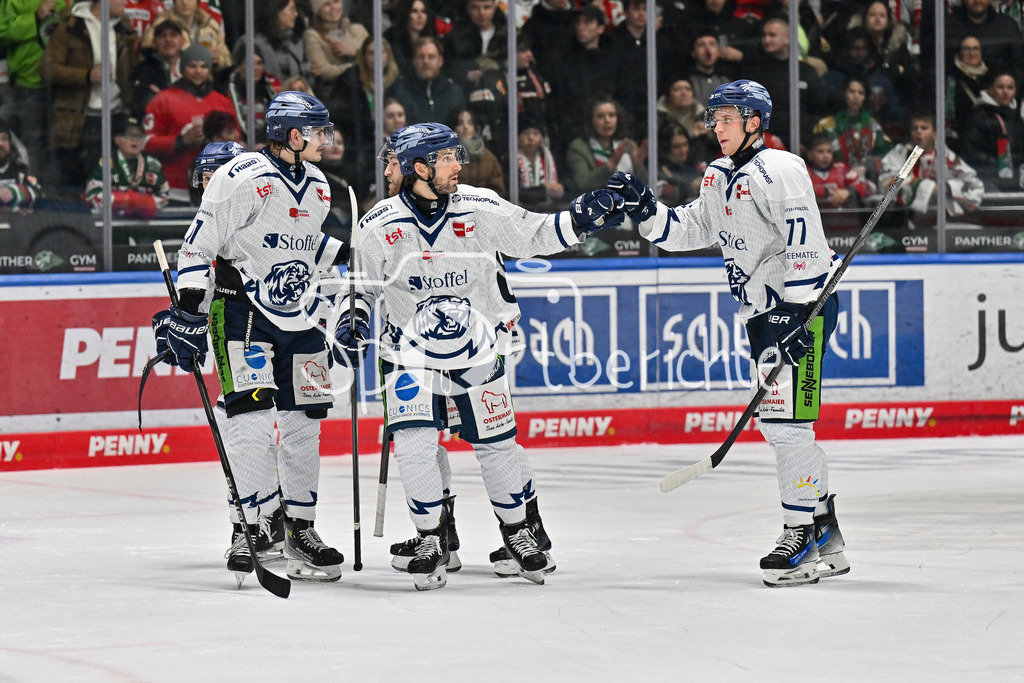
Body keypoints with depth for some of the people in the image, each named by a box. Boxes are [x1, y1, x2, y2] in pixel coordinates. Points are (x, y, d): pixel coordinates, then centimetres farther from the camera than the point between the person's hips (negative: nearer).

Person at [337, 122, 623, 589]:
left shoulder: (481, 210, -7)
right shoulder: (380, 227, -8)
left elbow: (533, 235, -1)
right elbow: (363, 286, 4)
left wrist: (580, 219, -15)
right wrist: (352, 322, -12)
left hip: (478, 349, 1)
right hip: (411, 350, -1)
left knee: (497, 444, 6)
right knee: (413, 443, -15)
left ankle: (517, 531, 27)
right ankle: (432, 541, 1)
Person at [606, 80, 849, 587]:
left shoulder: (777, 171, -14)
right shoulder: (718, 179, 15)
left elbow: (803, 242, -21)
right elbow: (690, 230, 22)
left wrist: (797, 312, -26)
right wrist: (645, 210, 7)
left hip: (803, 303, -10)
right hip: (763, 312, 10)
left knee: (785, 420, -14)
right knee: (775, 423, 10)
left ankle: (802, 534, -11)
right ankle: (825, 538, 17)